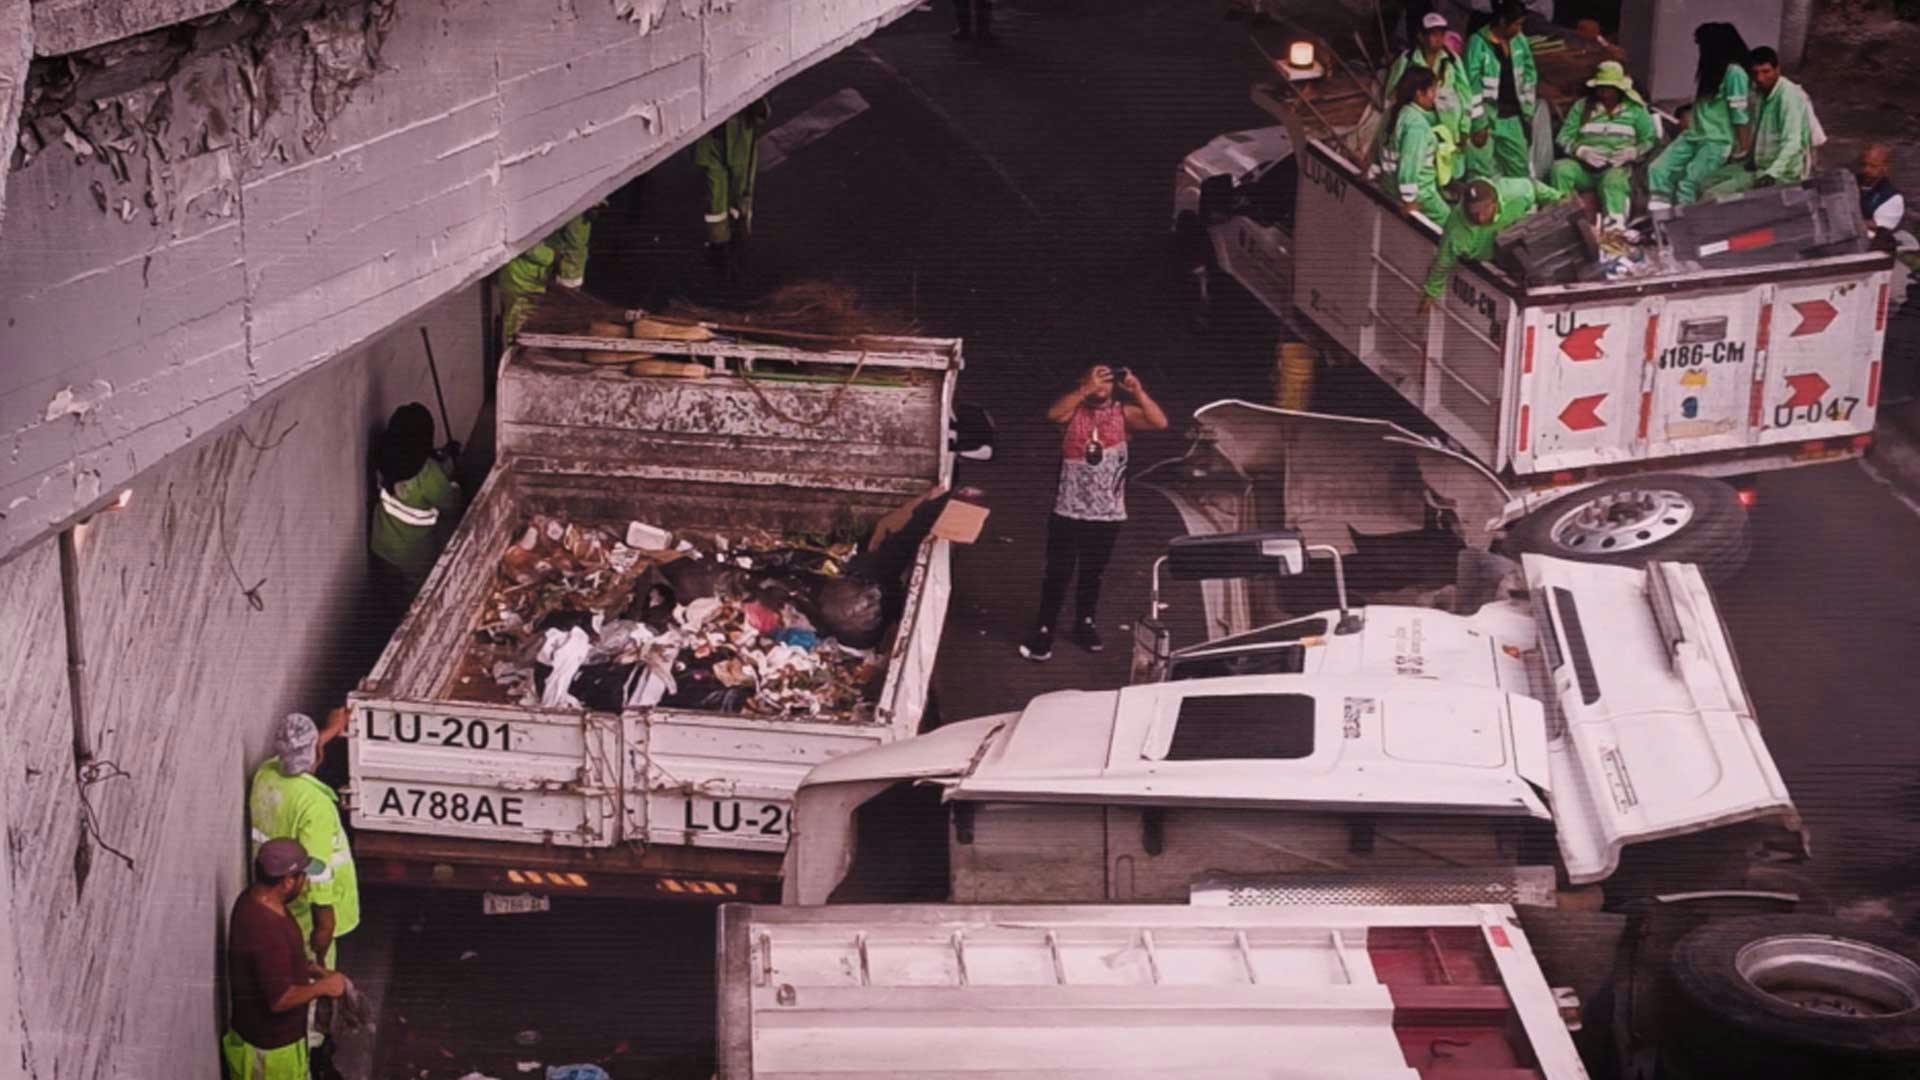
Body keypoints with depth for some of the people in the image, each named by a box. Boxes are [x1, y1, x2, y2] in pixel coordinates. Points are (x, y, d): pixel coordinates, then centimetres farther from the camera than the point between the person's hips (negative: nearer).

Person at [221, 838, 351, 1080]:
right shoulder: (266, 931, -34)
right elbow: (280, 999, -30)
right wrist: (323, 987, -17)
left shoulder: (256, 899, -3)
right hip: (269, 1046, -9)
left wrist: (314, 970, 3)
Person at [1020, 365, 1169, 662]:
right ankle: (1044, 629, 9)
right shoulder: (1073, 409, -4)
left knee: (1093, 572, 16)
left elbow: (1160, 423, -15)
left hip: (1108, 512, 2)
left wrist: (1137, 391, -22)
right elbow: (1053, 414, -28)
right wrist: (1087, 390, -32)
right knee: (1058, 572, 0)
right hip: (1069, 509, -2)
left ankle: (1084, 623, 35)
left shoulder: (1123, 413, -1)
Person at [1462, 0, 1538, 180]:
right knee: (1483, 174, -7)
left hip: (1512, 118, 6)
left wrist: (1528, 113, 12)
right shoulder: (1478, 43, -15)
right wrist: (1478, 124, -16)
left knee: (1521, 170, 13)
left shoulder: (1519, 41, 4)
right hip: (1486, 118, -6)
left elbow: (1529, 77, 15)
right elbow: (1471, 86, -15)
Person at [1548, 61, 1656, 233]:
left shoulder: (1635, 109, 15)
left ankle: (1615, 228, -60)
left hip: (1617, 166, -2)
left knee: (1614, 180, -38)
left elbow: (1651, 139, 10)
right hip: (1584, 166, 2)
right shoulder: (1581, 106, 17)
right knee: (1560, 169, -30)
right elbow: (1564, 138, 8)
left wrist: (1632, 153, -10)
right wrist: (1582, 151, -12)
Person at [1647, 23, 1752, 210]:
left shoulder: (1734, 72, -11)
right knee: (1658, 169, -10)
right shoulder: (1709, 70, 18)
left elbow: (1739, 114, -14)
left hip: (1718, 141, -8)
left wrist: (1743, 147, -16)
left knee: (1688, 183, -22)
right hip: (1693, 136, 9)